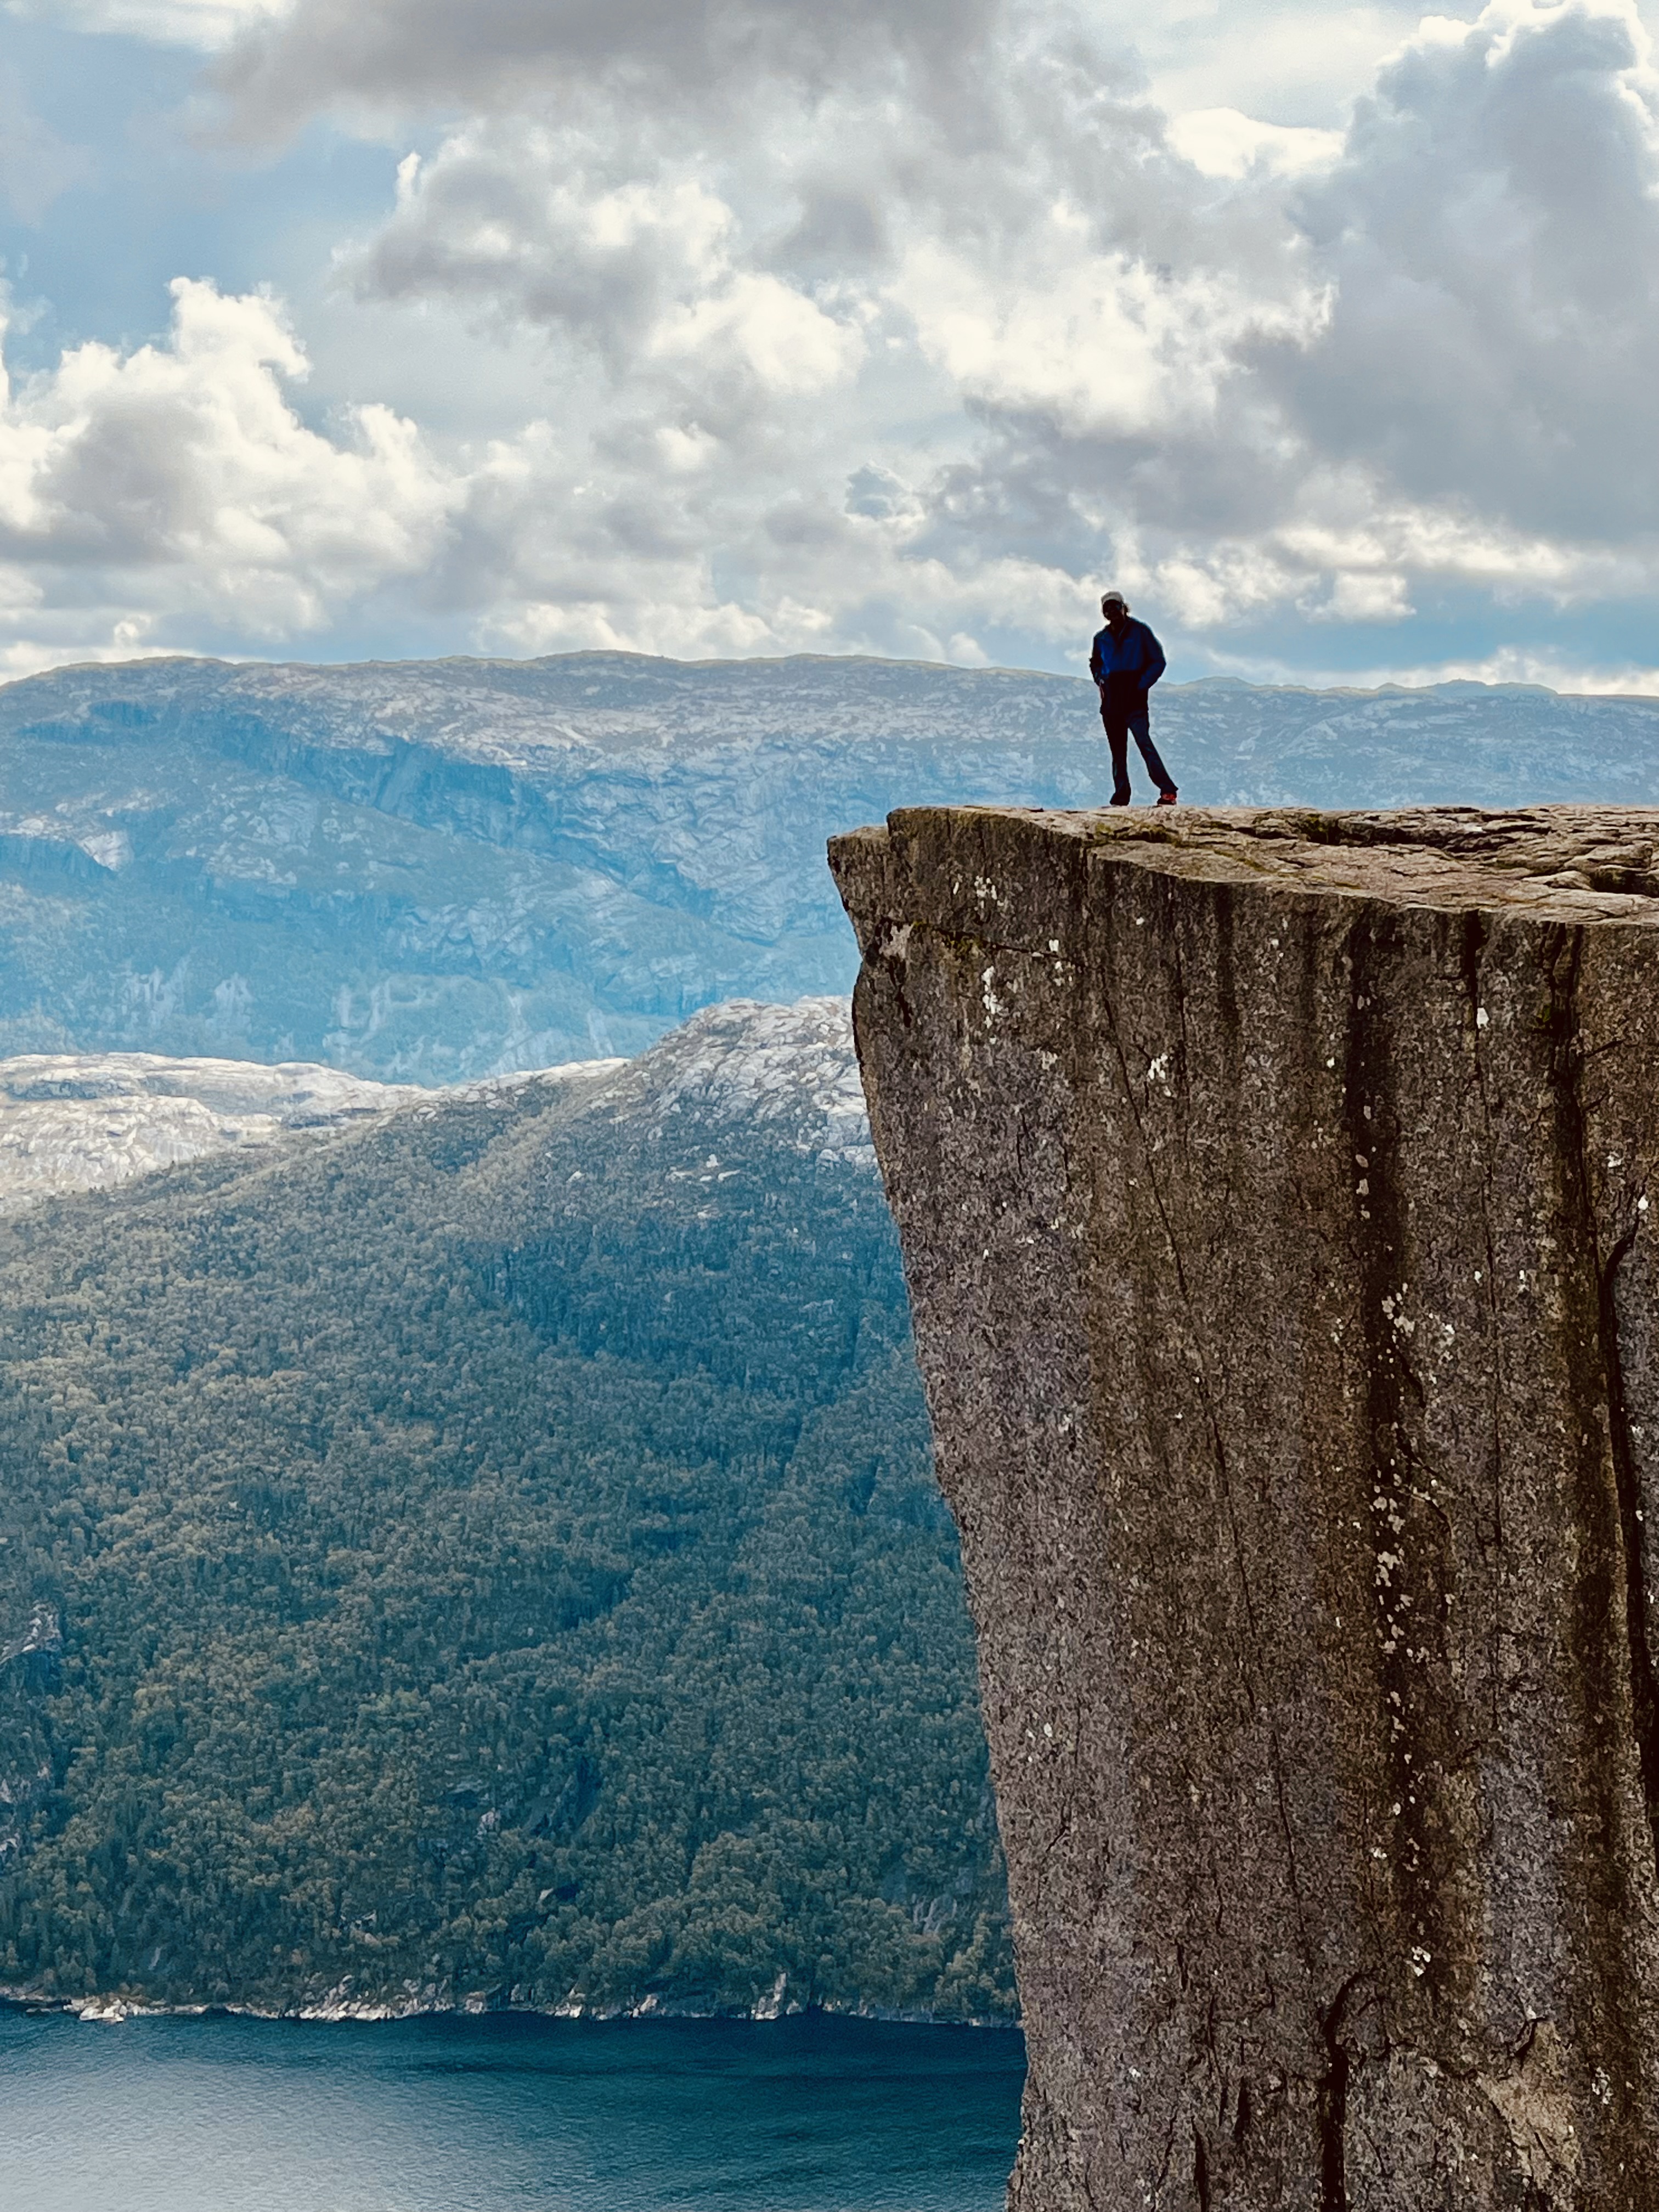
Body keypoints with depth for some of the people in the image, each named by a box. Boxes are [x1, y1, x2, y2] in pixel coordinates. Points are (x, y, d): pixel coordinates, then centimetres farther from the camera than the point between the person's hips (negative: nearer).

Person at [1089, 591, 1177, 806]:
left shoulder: (1140, 631, 2)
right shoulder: (1102, 638, 15)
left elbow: (1158, 662, 2)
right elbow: (1095, 664, 33)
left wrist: (1141, 686, -8)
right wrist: (1100, 680, 12)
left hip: (1134, 702, -5)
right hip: (1111, 704, 5)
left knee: (1144, 743, -19)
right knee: (1118, 751, 6)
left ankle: (1168, 792, -23)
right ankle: (1121, 795, 9)